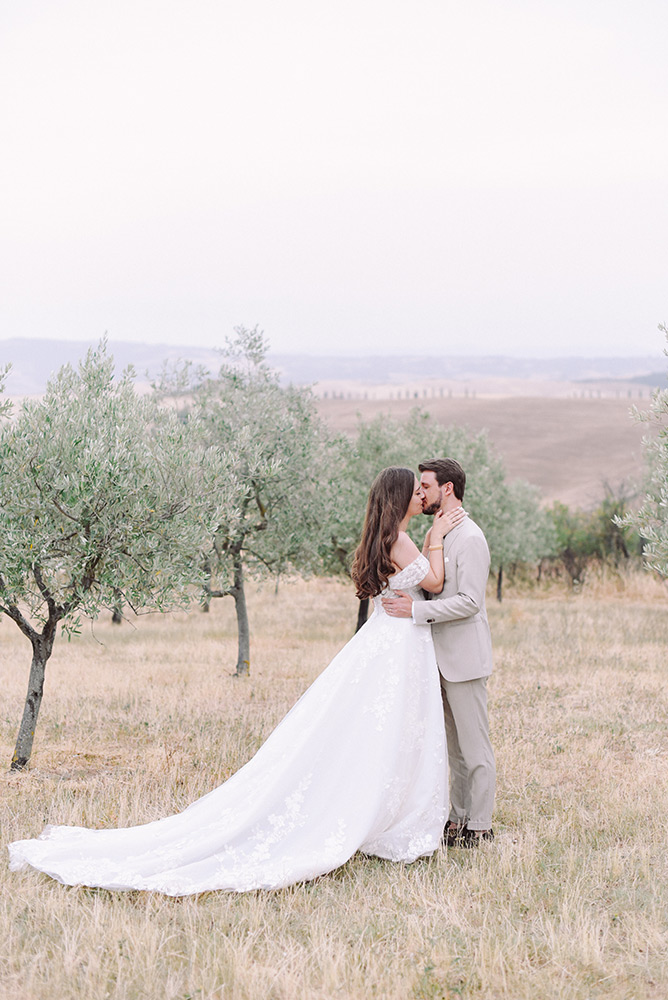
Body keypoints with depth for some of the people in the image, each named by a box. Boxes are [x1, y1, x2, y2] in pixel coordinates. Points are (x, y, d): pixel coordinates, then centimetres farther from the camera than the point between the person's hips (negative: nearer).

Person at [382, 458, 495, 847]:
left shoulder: (470, 539, -15)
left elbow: (469, 601, -21)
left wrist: (416, 609, -24)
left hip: (465, 659, -9)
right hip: (442, 657, 9)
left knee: (475, 746, -1)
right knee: (455, 746, 14)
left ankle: (480, 825, 5)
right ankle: (459, 819, 22)